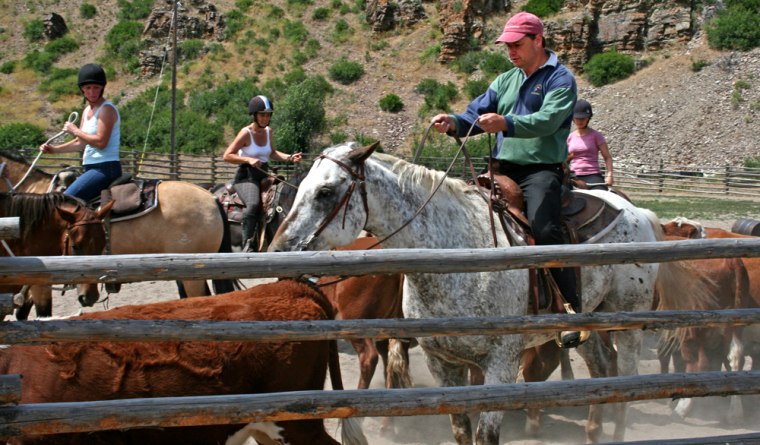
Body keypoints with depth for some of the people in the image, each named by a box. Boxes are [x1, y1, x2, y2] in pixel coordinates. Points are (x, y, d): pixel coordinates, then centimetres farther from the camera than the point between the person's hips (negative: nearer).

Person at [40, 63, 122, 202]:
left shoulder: (107, 109, -11)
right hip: (90, 168, 10)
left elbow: (101, 142, -22)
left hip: (105, 168, -10)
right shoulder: (87, 110, 16)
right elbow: (81, 143, 24)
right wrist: (54, 149, 15)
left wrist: (75, 131, -11)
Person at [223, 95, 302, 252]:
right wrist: (249, 159, -24)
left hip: (264, 176, 8)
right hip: (246, 176, -8)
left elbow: (272, 153, 24)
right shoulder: (246, 133, -10)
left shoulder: (268, 131, 10)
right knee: (253, 204, -34)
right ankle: (248, 245, -33)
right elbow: (227, 156, -11)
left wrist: (289, 157, 6)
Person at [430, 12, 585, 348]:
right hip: (503, 169, 7)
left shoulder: (560, 79, -3)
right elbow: (478, 113, 8)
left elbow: (547, 120, -20)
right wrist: (454, 123, -15)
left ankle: (574, 311, -22)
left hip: (541, 169, -7)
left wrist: (506, 124, -36)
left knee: (543, 228, -27)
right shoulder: (505, 81, 18)